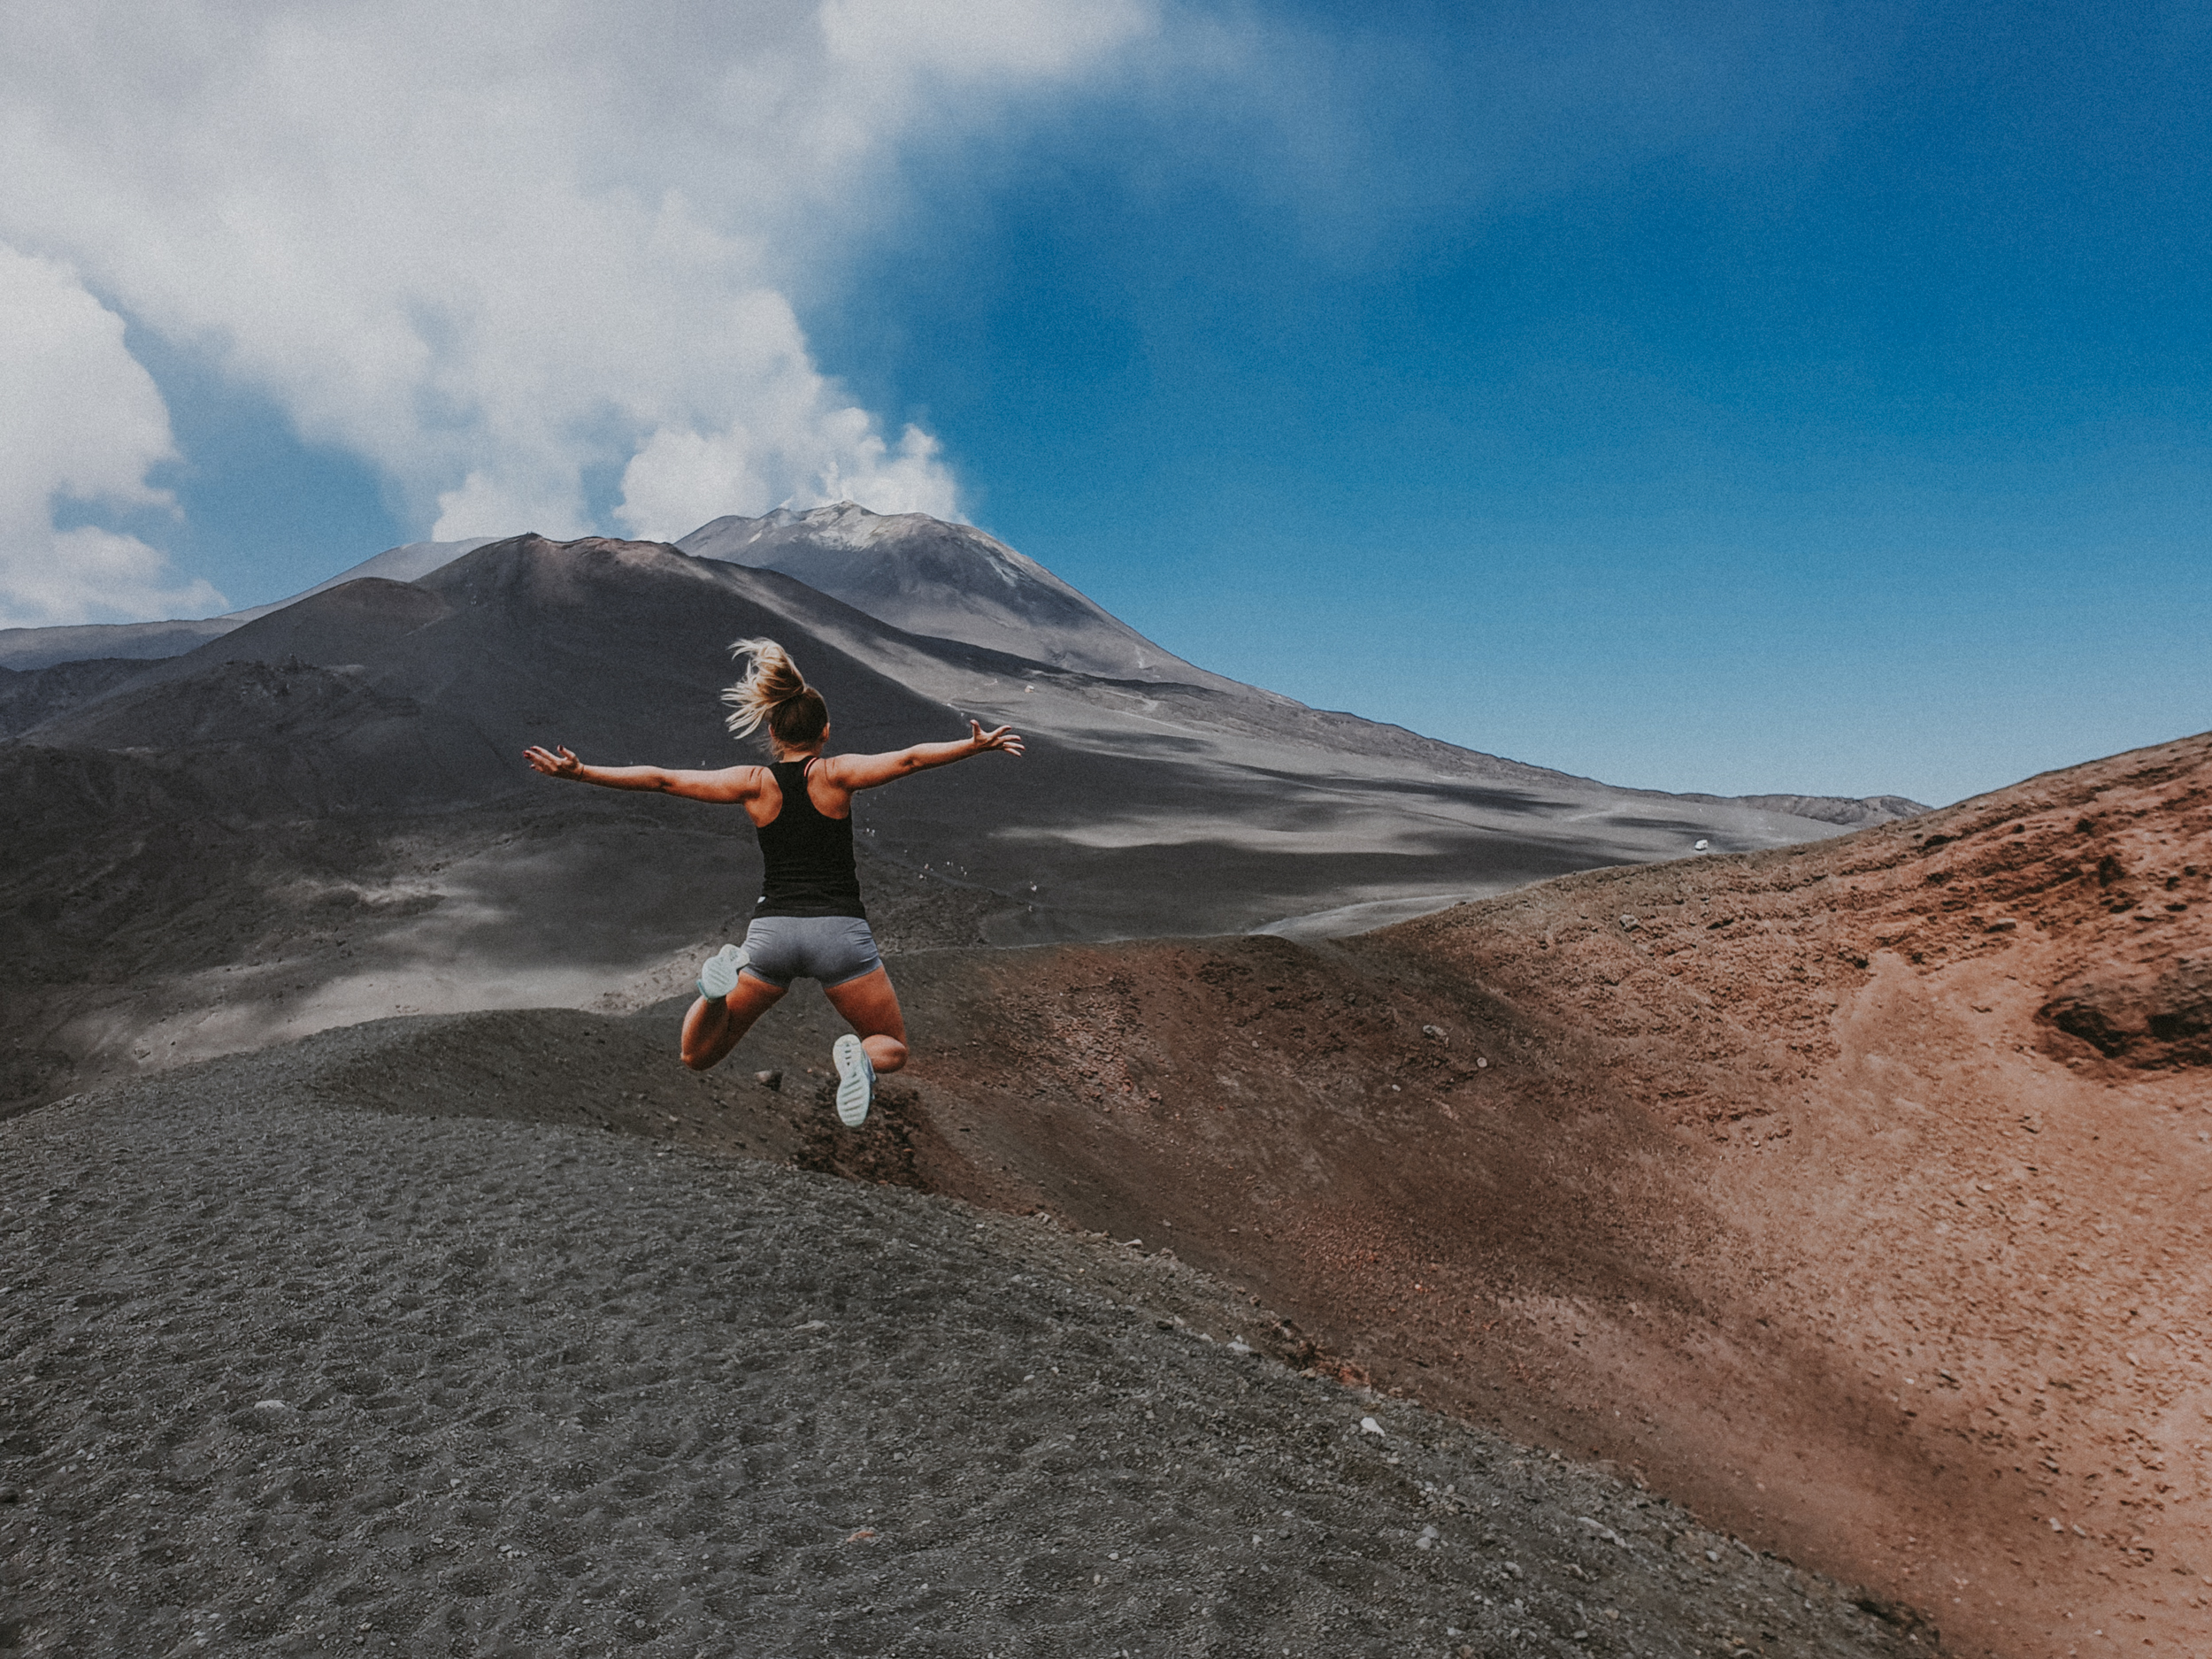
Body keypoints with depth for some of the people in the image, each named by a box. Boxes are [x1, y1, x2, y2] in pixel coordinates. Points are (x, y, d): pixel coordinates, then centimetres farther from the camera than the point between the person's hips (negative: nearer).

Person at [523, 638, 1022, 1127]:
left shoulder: (754, 784, 5)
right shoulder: (835, 774, 0)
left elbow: (661, 779, 4)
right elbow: (909, 759, -12)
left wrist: (578, 772, 8)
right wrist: (975, 745, -7)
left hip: (771, 931, 2)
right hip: (840, 930, -1)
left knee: (698, 1057, 17)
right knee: (891, 1048, 19)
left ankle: (721, 989, -14)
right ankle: (859, 1058, -18)